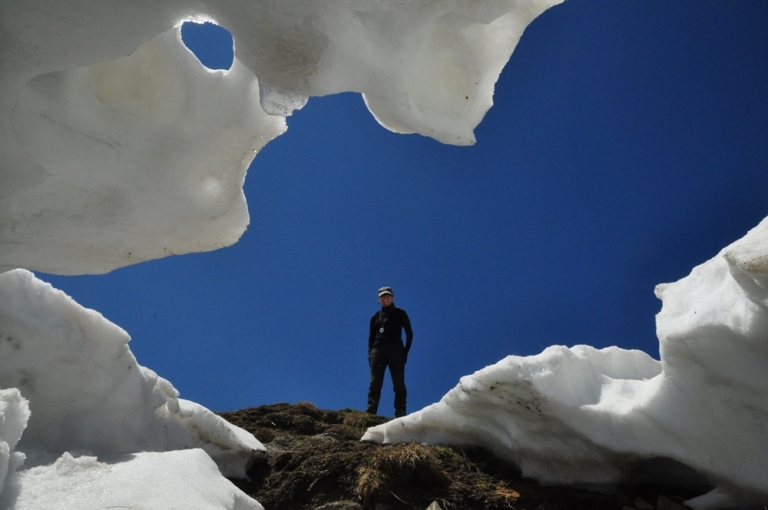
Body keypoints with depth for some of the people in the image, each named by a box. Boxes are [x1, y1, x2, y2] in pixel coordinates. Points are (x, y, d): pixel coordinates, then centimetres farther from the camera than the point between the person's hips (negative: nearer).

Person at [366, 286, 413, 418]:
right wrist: (370, 353, 5)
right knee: (374, 383, -7)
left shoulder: (400, 313, 9)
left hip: (395, 350, -3)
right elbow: (371, 337, 18)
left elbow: (409, 333, 5)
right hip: (377, 350, 3)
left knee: (398, 383, -9)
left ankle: (400, 413, -13)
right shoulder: (375, 317, 19)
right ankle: (370, 413, -14)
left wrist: (405, 351, -6)